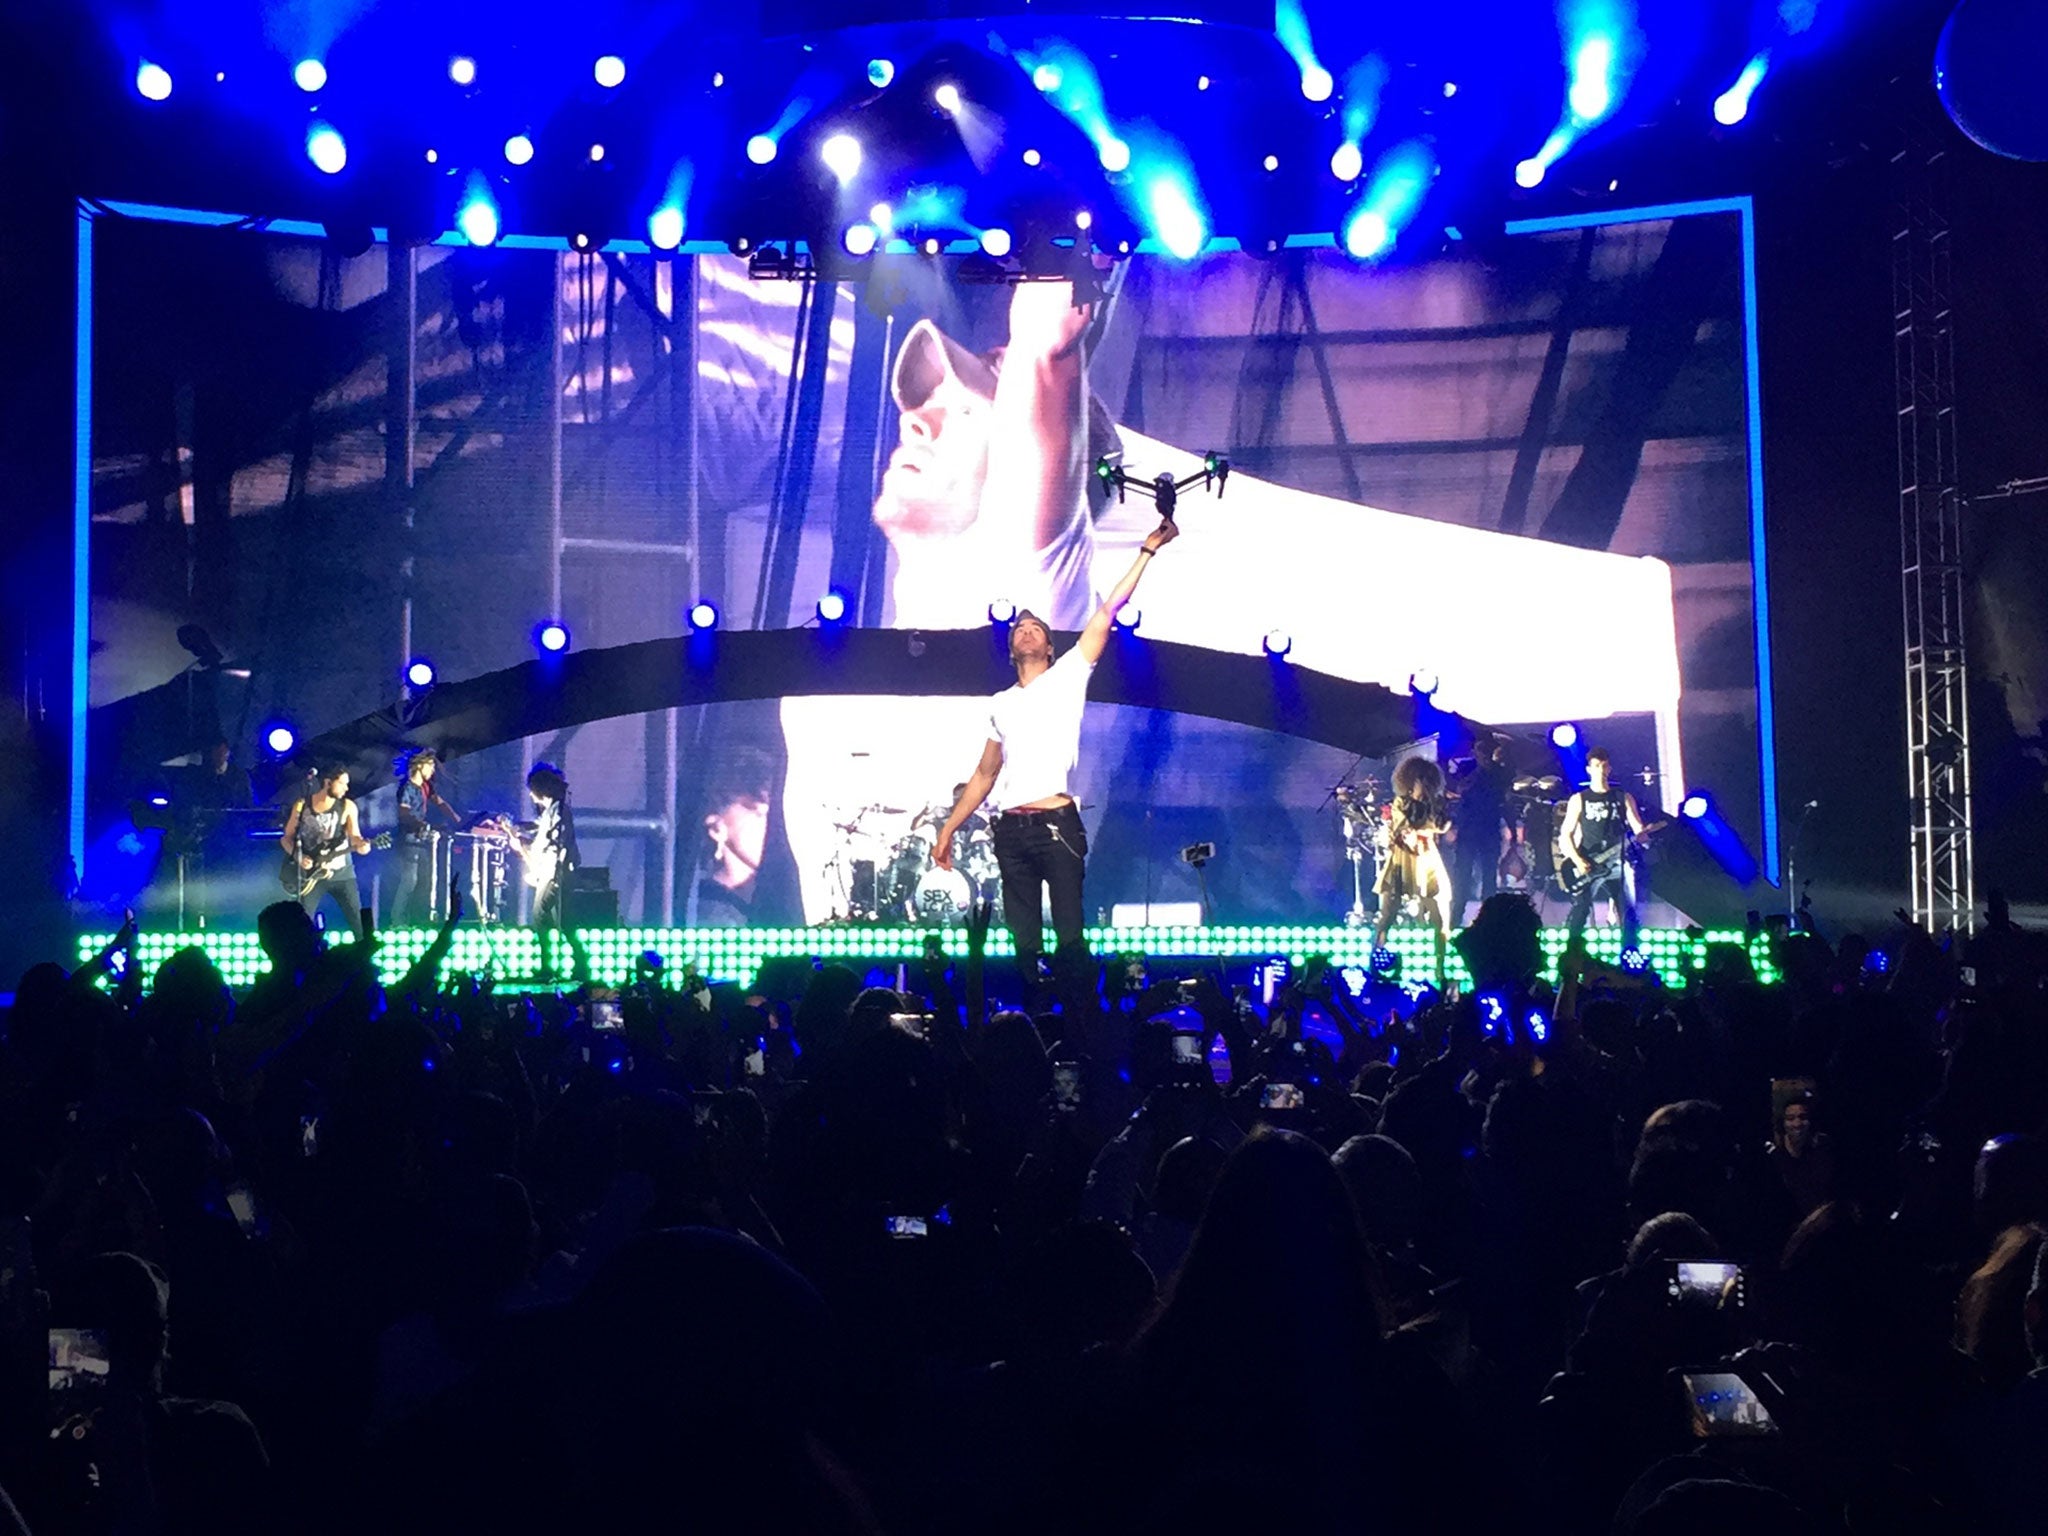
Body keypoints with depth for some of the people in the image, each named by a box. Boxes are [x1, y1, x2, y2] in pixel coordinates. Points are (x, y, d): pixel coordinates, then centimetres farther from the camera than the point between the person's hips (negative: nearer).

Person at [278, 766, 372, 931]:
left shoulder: (347, 806, 0)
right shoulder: (301, 806, 1)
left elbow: (354, 835, -10)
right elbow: (286, 838, 6)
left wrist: (361, 844, -33)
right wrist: (298, 857, -12)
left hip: (341, 873, 0)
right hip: (310, 874, 0)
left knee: (358, 920, -3)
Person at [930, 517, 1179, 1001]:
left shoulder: (1067, 677, 9)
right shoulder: (1001, 704, 20)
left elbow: (1106, 613, 3)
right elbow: (985, 774, 23)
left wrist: (1147, 551, -2)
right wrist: (949, 827, 17)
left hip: (1058, 824, -4)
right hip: (1011, 831, 4)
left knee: (1070, 937, -9)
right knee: (1026, 943, 4)